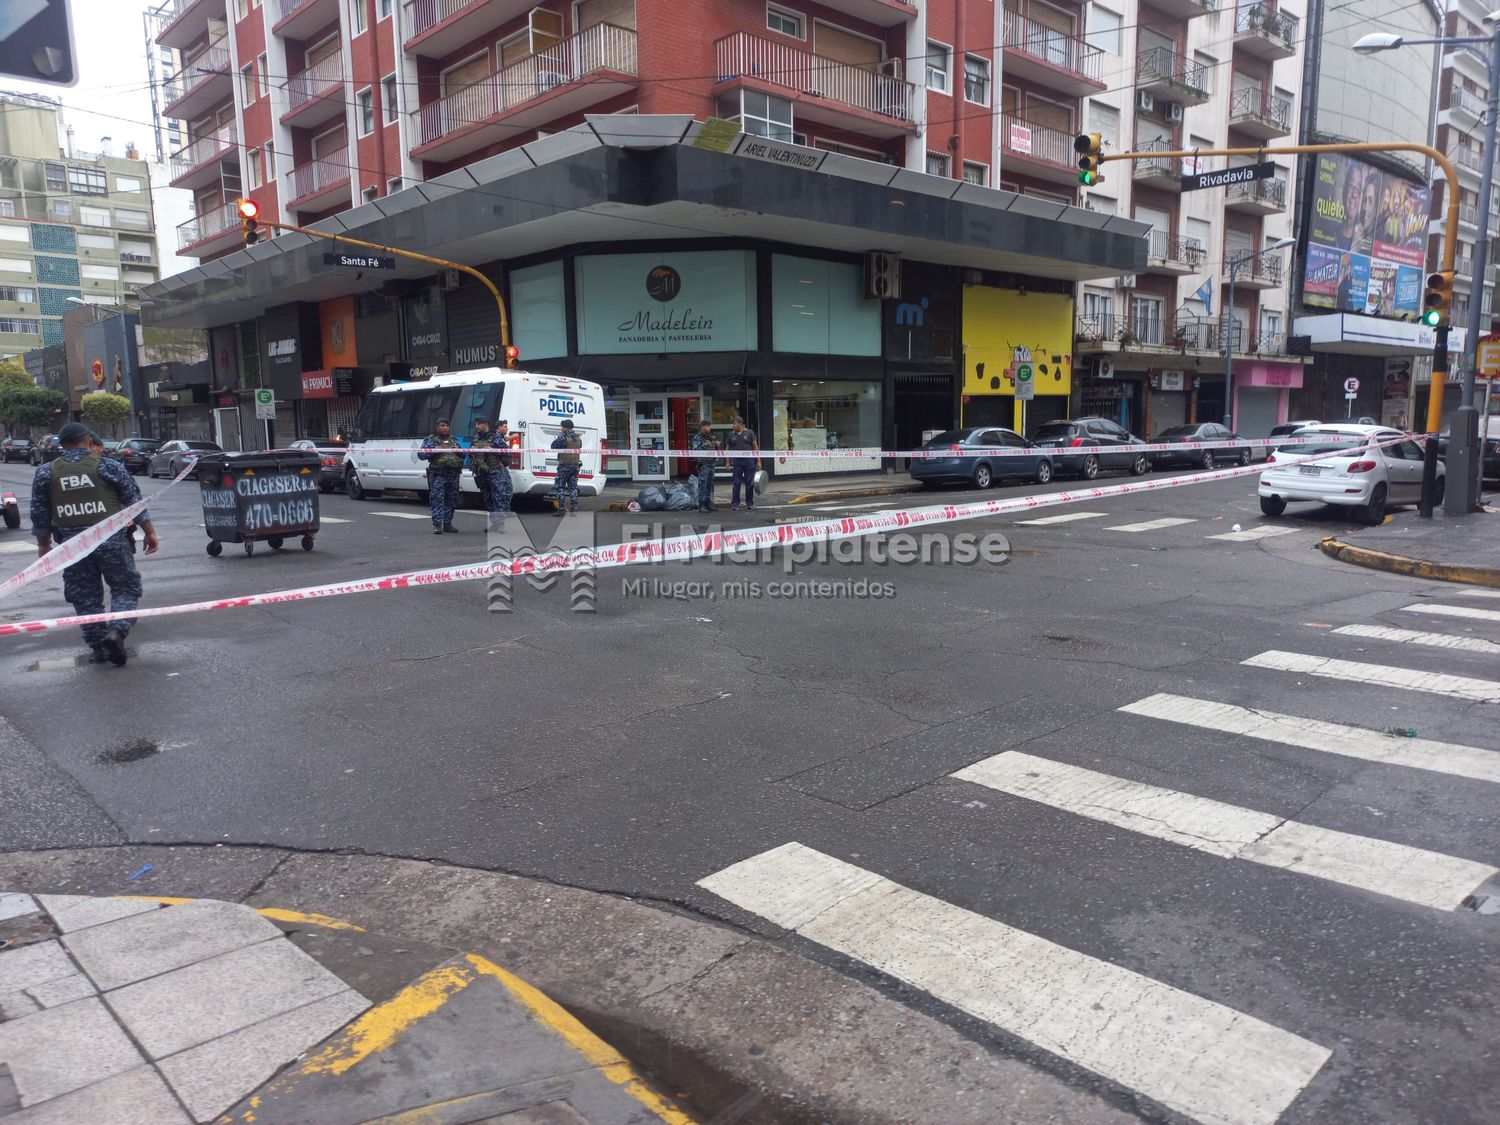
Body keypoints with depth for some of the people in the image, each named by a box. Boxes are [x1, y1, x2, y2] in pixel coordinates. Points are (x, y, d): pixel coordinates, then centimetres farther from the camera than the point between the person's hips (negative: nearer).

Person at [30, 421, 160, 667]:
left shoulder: (45, 473, 6)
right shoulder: (108, 466, -2)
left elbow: (39, 515, 11)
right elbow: (135, 501, -1)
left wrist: (43, 544, 23)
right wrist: (149, 532, 6)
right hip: (110, 541, -2)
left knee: (85, 596, 12)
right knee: (126, 588, 7)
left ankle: (99, 646, 14)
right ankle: (117, 631, -15)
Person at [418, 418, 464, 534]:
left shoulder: (453, 440, 22)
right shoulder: (430, 440, 8)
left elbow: (463, 455, 28)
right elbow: (421, 455, -1)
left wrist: (459, 450, 5)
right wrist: (434, 450, -14)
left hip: (453, 475, 5)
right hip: (438, 474, -5)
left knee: (451, 500, 6)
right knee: (437, 499, -12)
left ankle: (447, 524, 15)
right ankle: (437, 524, -14)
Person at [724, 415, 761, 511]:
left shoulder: (749, 433, 3)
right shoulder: (731, 434, 9)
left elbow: (756, 447, 3)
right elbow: (728, 448, 13)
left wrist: (758, 461, -3)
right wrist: (728, 462, 6)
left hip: (749, 460, -1)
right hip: (736, 461, 2)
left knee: (749, 483, 3)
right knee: (736, 483, -1)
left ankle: (749, 503, 10)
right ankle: (734, 503, 3)